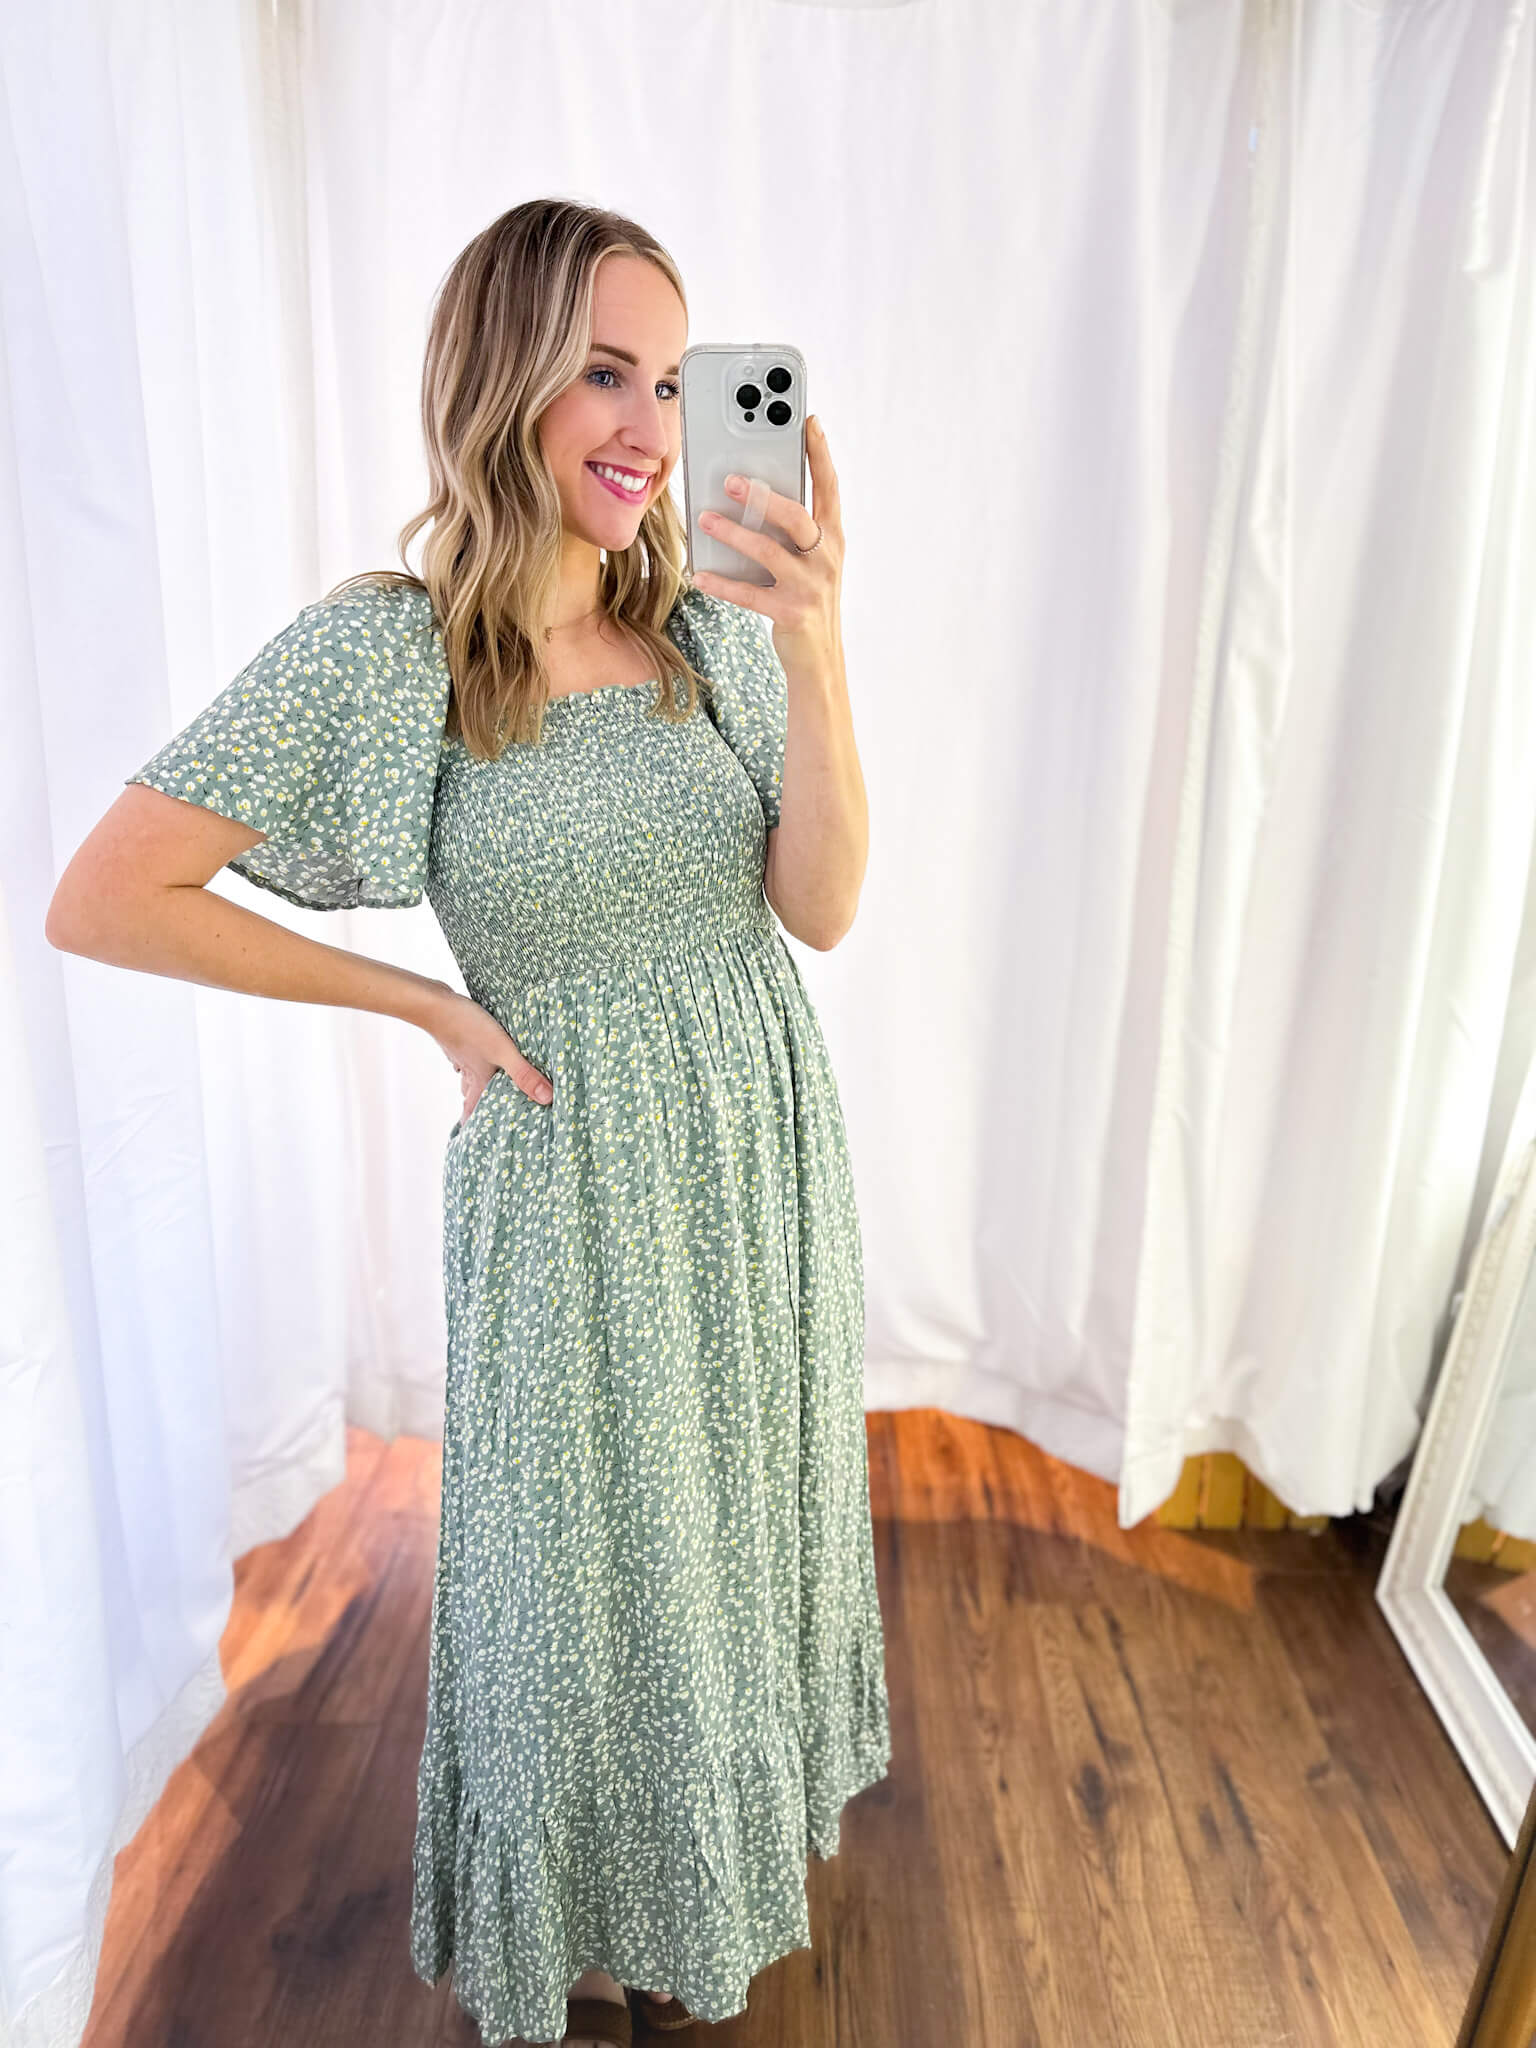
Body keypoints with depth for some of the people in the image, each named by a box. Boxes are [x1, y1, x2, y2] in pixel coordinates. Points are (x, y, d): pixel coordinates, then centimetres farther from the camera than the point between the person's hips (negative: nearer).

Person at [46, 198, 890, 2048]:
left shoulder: (717, 629, -1)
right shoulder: (385, 649, -14)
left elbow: (821, 909, -9)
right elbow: (100, 902, -13)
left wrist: (813, 650, -22)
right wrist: (426, 999, -11)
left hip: (766, 1149, 5)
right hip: (582, 1180, -4)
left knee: (737, 1515, 24)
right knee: (597, 1559, 16)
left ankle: (736, 1814, 56)